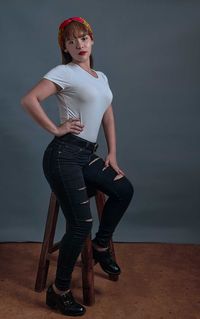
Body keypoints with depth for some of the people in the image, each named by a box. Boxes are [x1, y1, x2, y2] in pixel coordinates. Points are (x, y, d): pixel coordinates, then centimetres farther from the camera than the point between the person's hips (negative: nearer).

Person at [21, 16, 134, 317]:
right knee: (81, 224, -9)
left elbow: (108, 117, 19)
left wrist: (112, 154, 11)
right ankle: (58, 291, 11)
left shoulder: (101, 77, 18)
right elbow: (28, 100, -18)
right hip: (65, 154, -8)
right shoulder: (64, 72, -6)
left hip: (88, 155, 8)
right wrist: (55, 129, -13)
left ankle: (101, 246, 24)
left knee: (124, 190, 4)